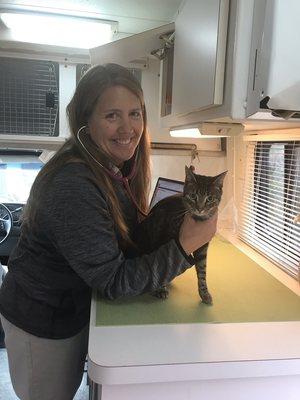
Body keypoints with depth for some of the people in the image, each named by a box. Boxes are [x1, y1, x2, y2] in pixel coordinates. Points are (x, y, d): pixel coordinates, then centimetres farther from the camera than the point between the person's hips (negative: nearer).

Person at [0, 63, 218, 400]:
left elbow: (129, 242, 0)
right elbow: (114, 282, -28)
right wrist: (183, 246, -31)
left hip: (76, 308, 7)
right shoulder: (72, 186, -34)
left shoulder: (118, 168, -7)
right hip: (41, 322, -7)